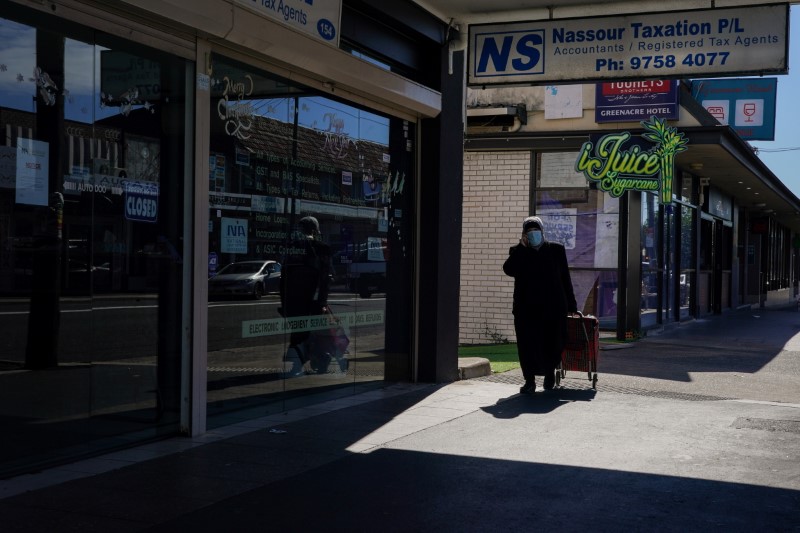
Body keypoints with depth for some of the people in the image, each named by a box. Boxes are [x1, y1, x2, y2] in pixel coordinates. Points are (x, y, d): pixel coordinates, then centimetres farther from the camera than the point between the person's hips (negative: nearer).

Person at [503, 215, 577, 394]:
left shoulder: (556, 250, 9)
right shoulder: (519, 252, 8)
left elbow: (565, 279, 10)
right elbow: (509, 270, -12)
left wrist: (571, 306, 9)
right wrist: (522, 247, -9)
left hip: (553, 308, 0)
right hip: (526, 308, 0)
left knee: (552, 344, 3)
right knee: (527, 345, -4)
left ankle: (550, 372, 31)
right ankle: (529, 380, 7)